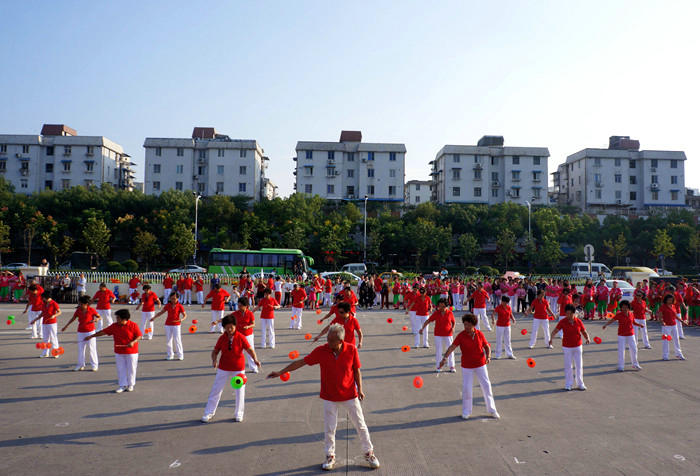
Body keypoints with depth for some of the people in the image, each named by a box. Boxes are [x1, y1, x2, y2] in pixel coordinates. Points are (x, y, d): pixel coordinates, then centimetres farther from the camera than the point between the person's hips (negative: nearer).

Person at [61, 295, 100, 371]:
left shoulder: (91, 310, -9)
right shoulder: (78, 310, 0)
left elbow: (99, 317, 0)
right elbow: (73, 319, 11)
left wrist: (96, 319, -21)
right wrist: (65, 326, 11)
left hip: (90, 331, -4)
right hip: (80, 332, 4)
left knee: (91, 348, -1)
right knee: (80, 348, 8)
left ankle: (94, 365, 8)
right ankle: (81, 365, 18)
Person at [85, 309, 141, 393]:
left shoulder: (133, 325, -10)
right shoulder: (114, 326, 2)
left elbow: (139, 336, -10)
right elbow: (104, 332, 5)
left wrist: (133, 342, -26)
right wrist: (91, 336, 3)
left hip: (131, 352, -4)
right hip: (119, 352, 4)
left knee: (131, 368, 5)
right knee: (120, 369, 7)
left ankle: (130, 385, 20)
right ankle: (123, 385, 17)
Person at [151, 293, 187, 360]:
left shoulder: (180, 306, -7)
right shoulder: (168, 305, 2)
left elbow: (185, 315, -5)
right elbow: (161, 312, 12)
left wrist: (182, 319, -25)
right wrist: (154, 317, 4)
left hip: (176, 325, -3)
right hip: (168, 325, 3)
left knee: (177, 340, -6)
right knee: (168, 340, 5)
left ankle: (180, 355, 4)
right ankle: (169, 355, 15)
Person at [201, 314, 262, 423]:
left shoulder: (241, 337, -12)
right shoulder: (222, 338, -5)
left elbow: (249, 349, -16)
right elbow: (215, 351, 0)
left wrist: (255, 359, -32)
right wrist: (214, 361, -20)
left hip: (238, 369, -2)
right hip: (223, 368, 2)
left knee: (239, 391, 4)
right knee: (216, 390, 5)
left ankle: (238, 414, 21)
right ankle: (209, 413, 19)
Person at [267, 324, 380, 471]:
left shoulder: (351, 350, -15)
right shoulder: (321, 351, -15)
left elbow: (357, 370, -2)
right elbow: (301, 362, -9)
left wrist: (360, 389, -4)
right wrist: (280, 372, -9)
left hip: (350, 396, 0)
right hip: (329, 398, 0)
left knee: (361, 426, 11)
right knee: (329, 429, 9)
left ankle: (369, 453, 32)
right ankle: (330, 456, 32)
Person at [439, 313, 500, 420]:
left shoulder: (480, 334, -6)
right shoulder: (461, 335, -13)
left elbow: (487, 346, 4)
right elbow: (452, 347, -21)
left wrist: (488, 357, -14)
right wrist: (445, 358, -33)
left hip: (480, 365, 2)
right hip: (467, 366, -1)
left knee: (486, 386, 6)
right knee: (466, 388, 1)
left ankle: (492, 410, 24)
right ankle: (466, 411, 19)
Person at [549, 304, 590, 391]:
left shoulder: (579, 321, -4)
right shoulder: (562, 322, -9)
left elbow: (584, 332, 4)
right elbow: (555, 331, -14)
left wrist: (587, 338, -16)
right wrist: (551, 338, -32)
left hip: (578, 347, 2)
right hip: (567, 347, -1)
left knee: (579, 366, 8)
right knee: (567, 366, 3)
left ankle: (580, 384, 23)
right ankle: (568, 384, 15)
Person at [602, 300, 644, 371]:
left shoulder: (631, 315, 1)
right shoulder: (619, 315, -10)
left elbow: (633, 322, 16)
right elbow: (611, 320, -15)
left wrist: (639, 325, 0)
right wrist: (605, 325, -30)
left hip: (631, 335, 3)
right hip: (621, 335, -3)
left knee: (633, 349, 9)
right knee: (621, 350, -3)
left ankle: (635, 364, 29)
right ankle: (620, 366, 7)